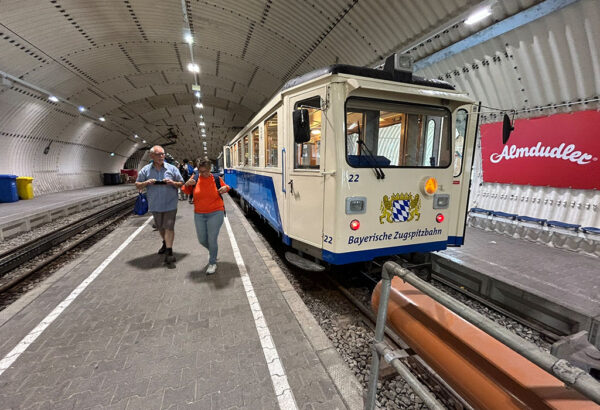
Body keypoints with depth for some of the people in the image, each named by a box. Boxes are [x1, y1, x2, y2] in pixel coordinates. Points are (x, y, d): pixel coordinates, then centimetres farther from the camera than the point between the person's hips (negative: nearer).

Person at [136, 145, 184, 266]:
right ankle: (165, 243, 44)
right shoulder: (146, 170, 2)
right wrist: (146, 183, -14)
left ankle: (169, 253, -4)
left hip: (170, 204, -3)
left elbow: (181, 184, 2)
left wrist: (173, 183, -18)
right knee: (160, 227, 19)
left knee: (169, 227, -7)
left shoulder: (172, 168, -2)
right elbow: (138, 185, 6)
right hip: (155, 205, 3)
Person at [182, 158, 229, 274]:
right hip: (199, 214, 3)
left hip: (215, 214, -3)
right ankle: (212, 251, 46)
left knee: (212, 240, -2)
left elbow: (225, 186, 12)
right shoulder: (195, 178, 0)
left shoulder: (216, 179, -4)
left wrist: (225, 188, -12)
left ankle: (212, 263, 18)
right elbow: (187, 191, 12)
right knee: (202, 240, 13)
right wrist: (187, 184, -10)